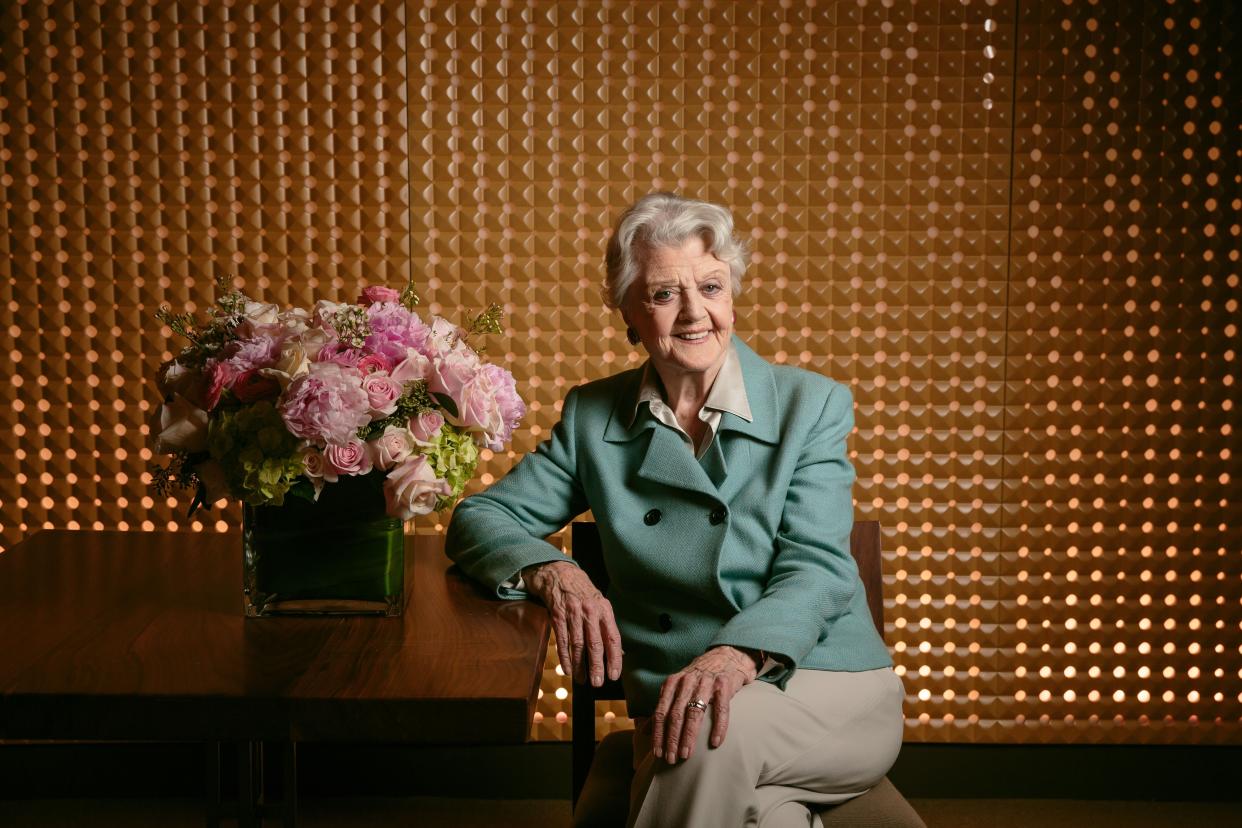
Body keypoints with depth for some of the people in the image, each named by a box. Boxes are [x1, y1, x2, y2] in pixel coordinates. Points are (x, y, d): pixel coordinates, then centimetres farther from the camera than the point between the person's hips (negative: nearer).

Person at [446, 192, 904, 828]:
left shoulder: (813, 406, 2)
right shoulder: (593, 417, 10)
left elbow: (815, 567, -10)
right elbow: (479, 519, 10)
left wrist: (736, 656, -33)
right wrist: (554, 574, -15)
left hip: (832, 696, -1)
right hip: (671, 710, 1)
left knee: (717, 728, -36)